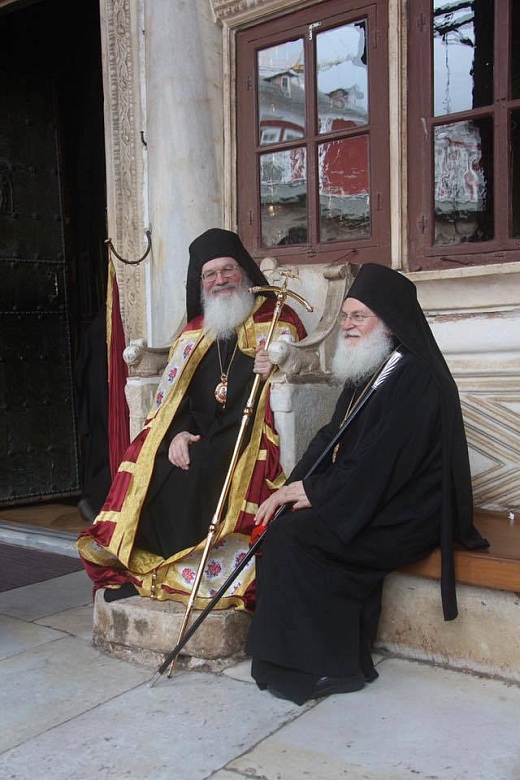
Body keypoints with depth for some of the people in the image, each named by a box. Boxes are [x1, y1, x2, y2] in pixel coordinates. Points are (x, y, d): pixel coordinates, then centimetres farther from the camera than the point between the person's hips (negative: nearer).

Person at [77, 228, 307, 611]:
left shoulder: (278, 321, 4)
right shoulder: (196, 330, 18)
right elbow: (176, 392, 13)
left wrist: (273, 373, -27)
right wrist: (180, 432, -7)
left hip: (250, 434, -5)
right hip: (198, 432, 5)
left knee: (201, 469, -31)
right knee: (151, 470, -21)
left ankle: (195, 572, -15)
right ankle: (144, 568, -9)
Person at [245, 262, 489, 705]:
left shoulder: (415, 377, -17)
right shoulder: (366, 373, 13)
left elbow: (380, 462, -22)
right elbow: (332, 437, 10)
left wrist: (314, 493, -13)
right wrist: (291, 487, -4)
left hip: (405, 517, -9)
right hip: (362, 502, 9)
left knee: (291, 534, -20)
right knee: (286, 523, -8)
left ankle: (323, 666, -7)